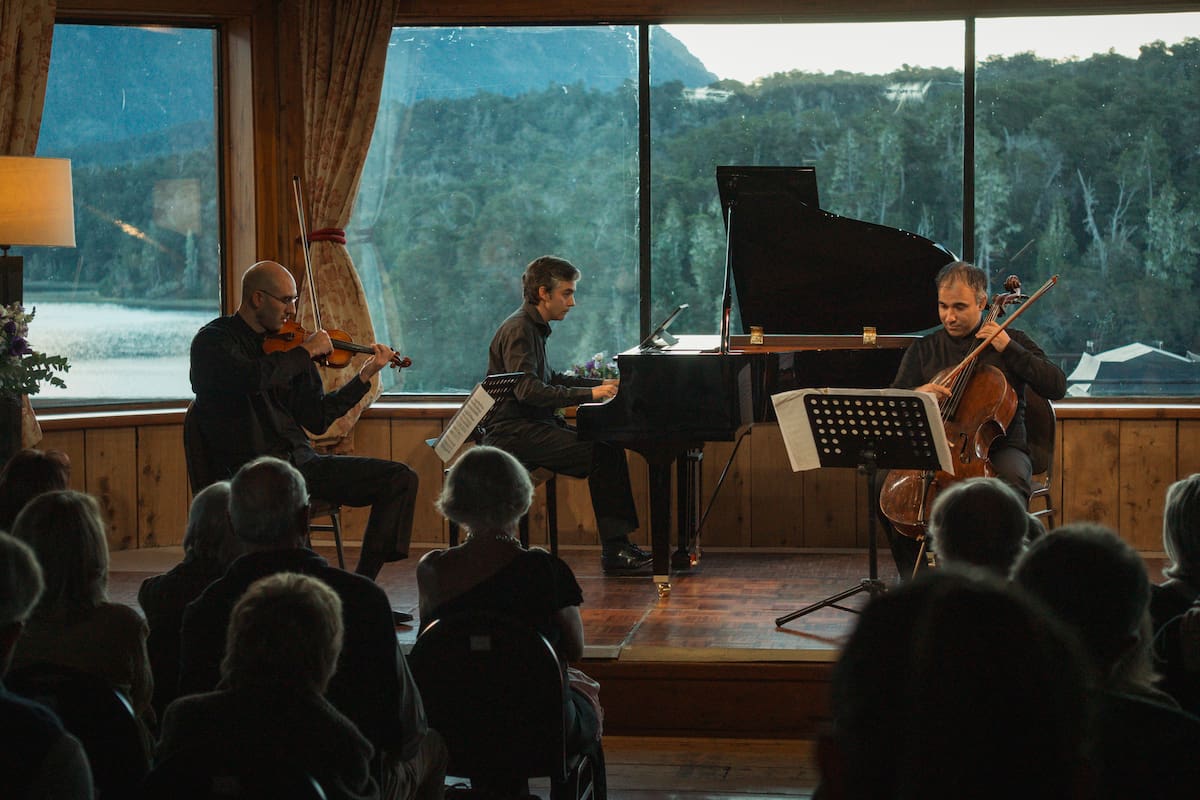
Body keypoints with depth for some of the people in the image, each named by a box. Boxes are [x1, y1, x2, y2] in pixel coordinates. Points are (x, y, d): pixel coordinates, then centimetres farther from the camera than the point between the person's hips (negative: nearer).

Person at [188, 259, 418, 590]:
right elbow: (252, 379, -26)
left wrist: (365, 376, 10)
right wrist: (307, 350, -14)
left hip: (301, 460, 7)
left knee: (400, 478, -3)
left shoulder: (283, 345, 16)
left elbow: (316, 419, 15)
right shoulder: (214, 340, -3)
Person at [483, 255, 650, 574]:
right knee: (601, 454, -21)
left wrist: (602, 383, 22)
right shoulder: (518, 330, -14)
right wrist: (589, 394, -27)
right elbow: (527, 389, -26)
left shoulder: (533, 328, 18)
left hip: (532, 426, 10)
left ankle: (618, 544, -8)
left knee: (609, 447, -3)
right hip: (514, 434, -10)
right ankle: (614, 551, -18)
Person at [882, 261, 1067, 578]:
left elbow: (1057, 387, -4)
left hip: (998, 448, -2)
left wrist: (1008, 348, -11)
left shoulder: (1011, 341, 8)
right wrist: (917, 394, -18)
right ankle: (913, 576, -10)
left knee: (1012, 481, -37)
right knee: (887, 483, -25)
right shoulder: (923, 349, 13)